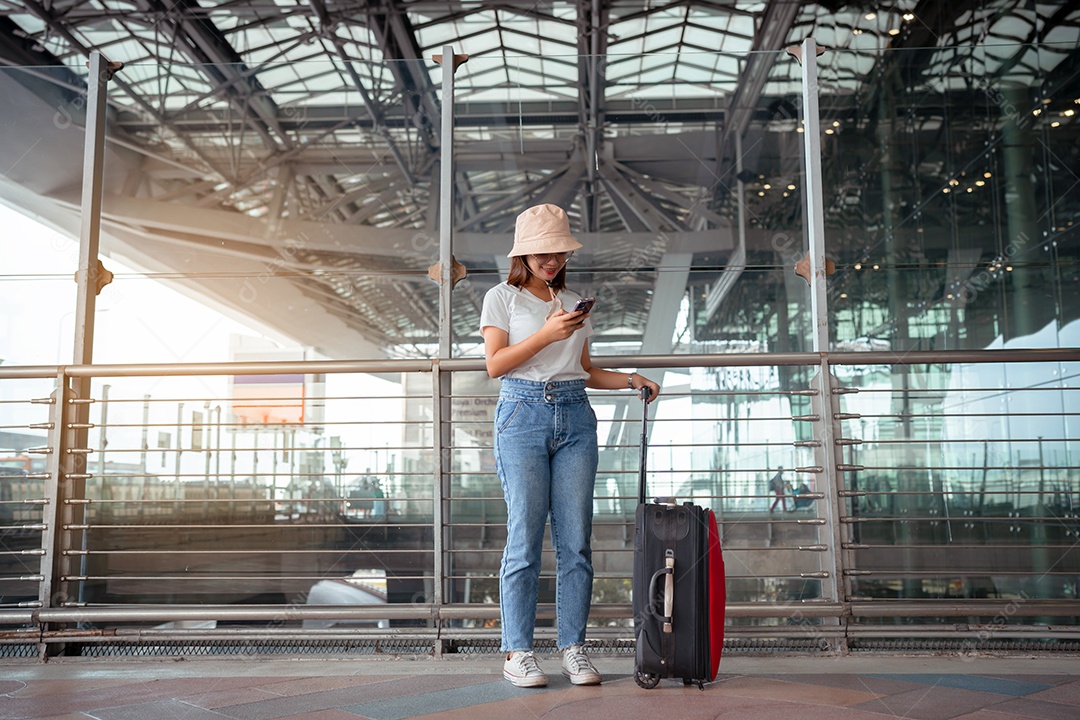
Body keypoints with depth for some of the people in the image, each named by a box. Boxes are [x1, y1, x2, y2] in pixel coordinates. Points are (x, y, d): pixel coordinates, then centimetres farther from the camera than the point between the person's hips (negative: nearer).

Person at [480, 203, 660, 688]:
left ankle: (573, 648, 7)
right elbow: (495, 363, -4)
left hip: (575, 416, 4)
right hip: (523, 412, -4)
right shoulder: (503, 297, 8)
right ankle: (517, 652, 2)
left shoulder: (573, 303, 20)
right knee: (525, 536, -6)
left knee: (576, 539, 0)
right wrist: (547, 334, -12)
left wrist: (630, 380, 6)